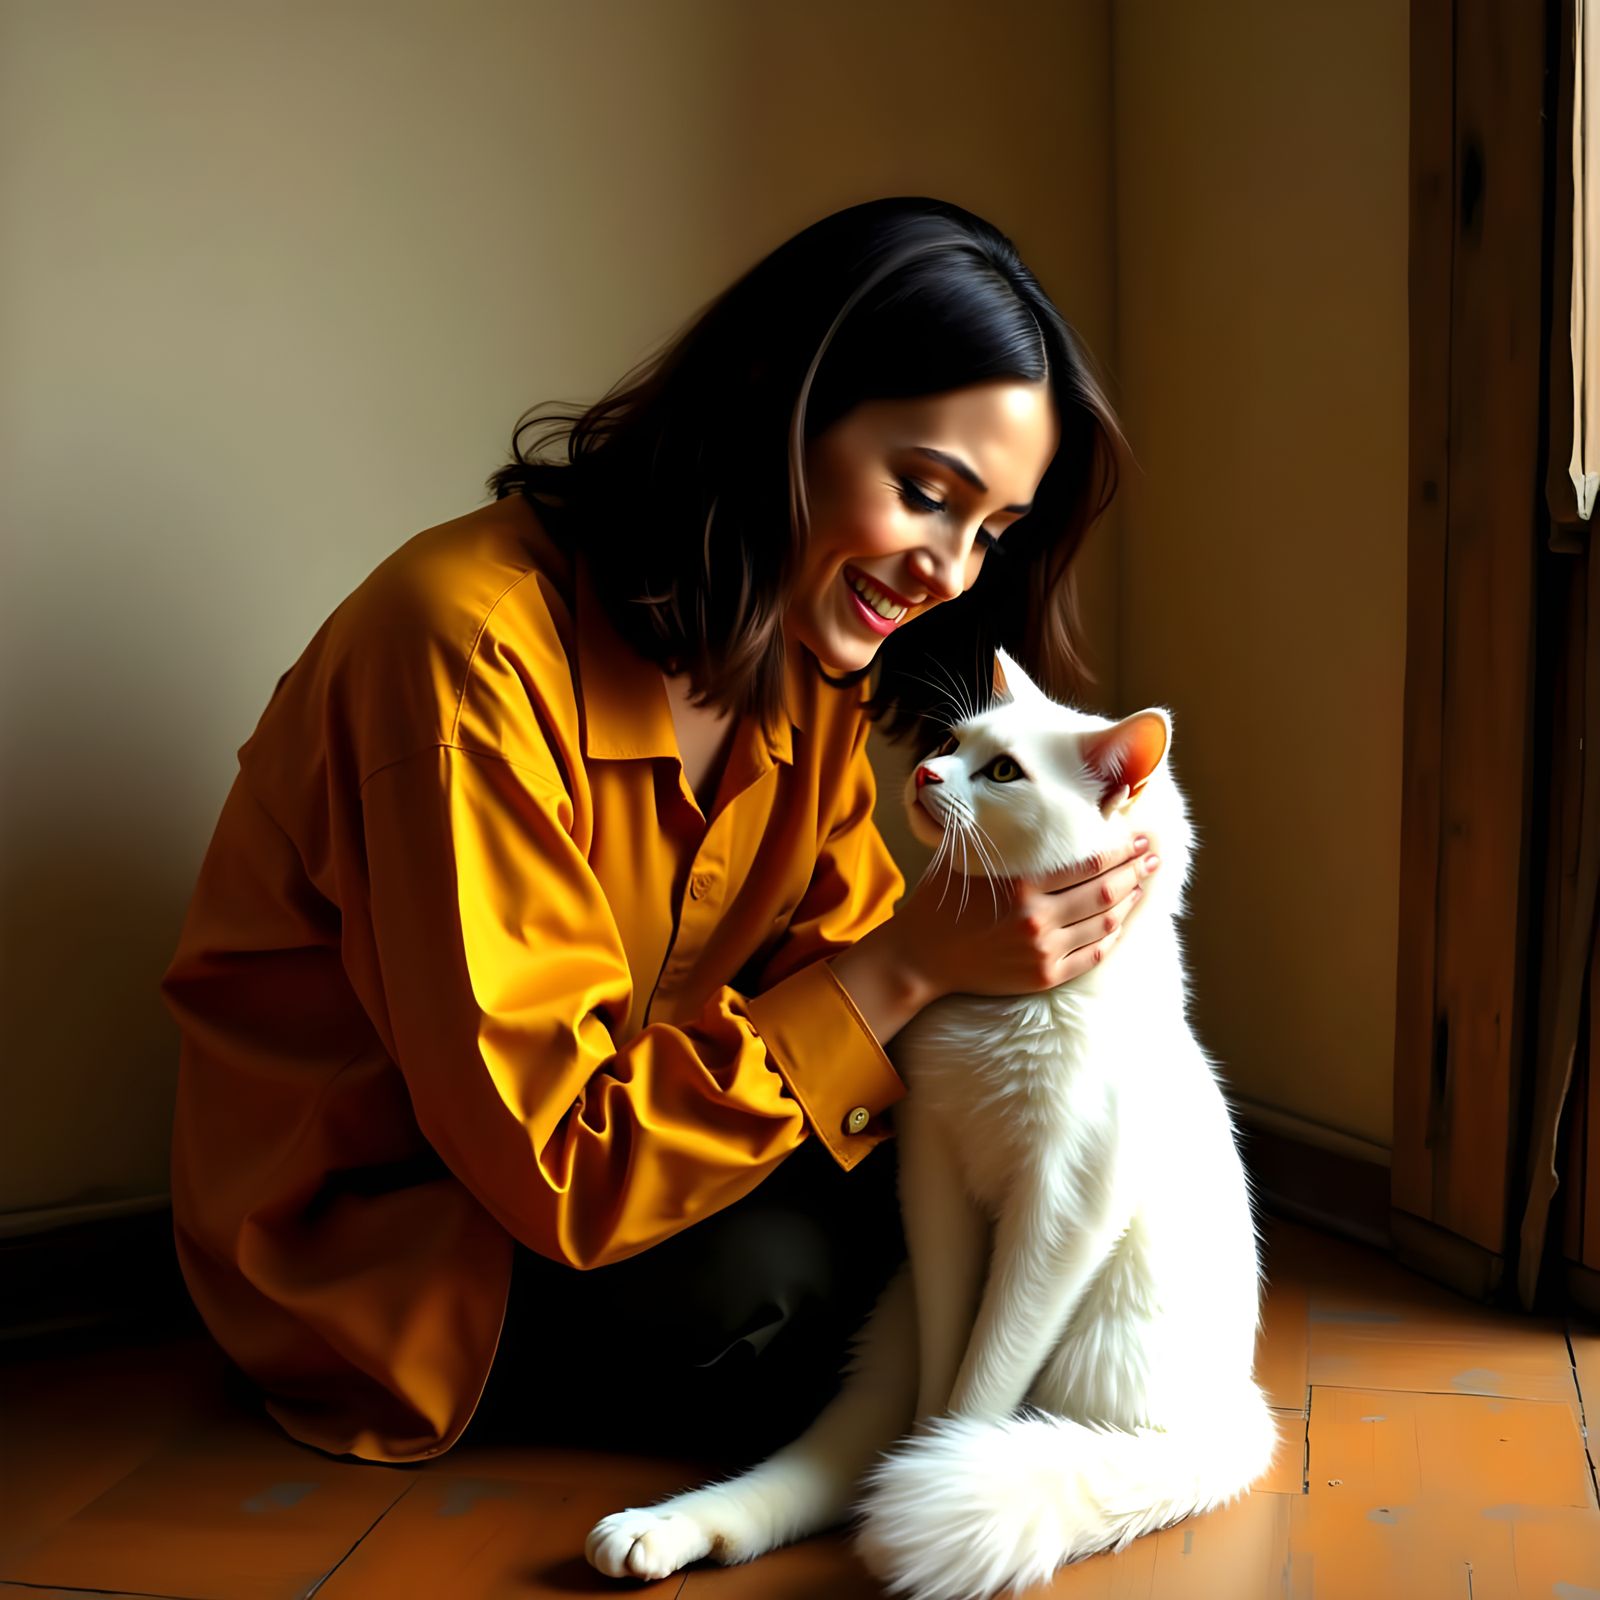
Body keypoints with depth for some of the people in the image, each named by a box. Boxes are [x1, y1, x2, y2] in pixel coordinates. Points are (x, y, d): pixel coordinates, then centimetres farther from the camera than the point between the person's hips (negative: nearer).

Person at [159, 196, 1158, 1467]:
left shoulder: (806, 660, -3)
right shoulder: (476, 647, -30)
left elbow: (830, 969, -3)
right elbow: (557, 1167, -30)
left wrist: (995, 937, -23)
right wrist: (907, 966, -33)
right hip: (382, 1244, -6)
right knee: (740, 1263, -30)